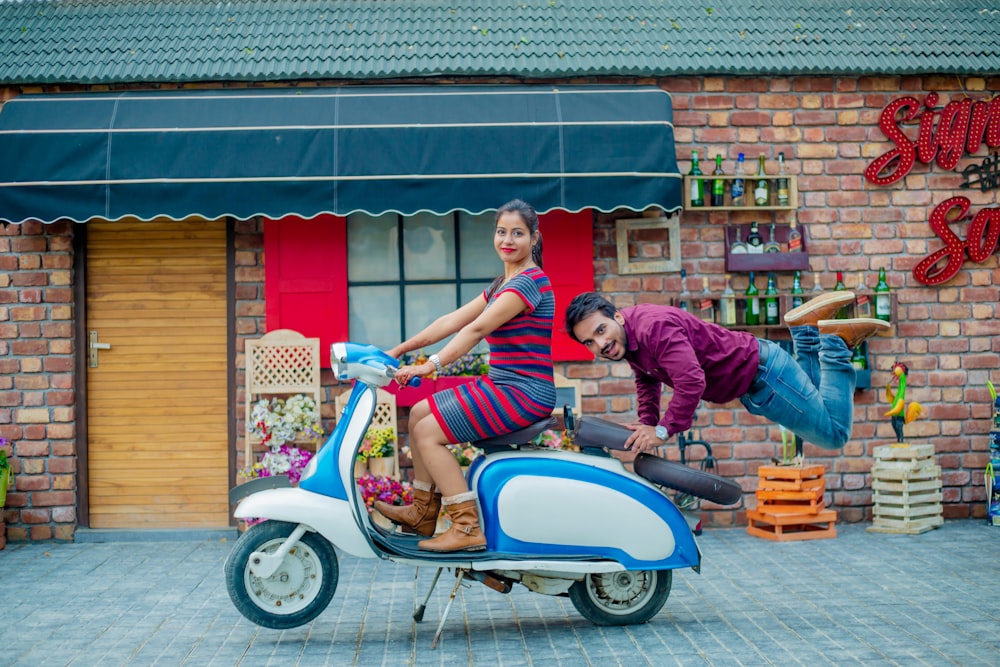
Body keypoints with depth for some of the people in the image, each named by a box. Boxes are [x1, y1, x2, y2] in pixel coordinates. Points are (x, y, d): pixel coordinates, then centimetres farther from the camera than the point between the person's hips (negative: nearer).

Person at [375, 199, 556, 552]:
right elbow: (453, 321, 14)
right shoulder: (502, 284, 16)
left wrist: (432, 364, -33)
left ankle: (468, 527, -10)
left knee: (427, 432, -13)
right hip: (502, 385, 10)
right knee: (419, 412, 12)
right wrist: (399, 350, 9)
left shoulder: (530, 281, -15)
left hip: (525, 393, -10)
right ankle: (422, 511, 18)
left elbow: (477, 328, -26)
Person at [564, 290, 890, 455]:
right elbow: (647, 379, 16)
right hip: (750, 389, 9)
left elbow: (691, 382, -43)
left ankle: (834, 345, 10)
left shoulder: (654, 328, -34)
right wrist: (646, 426, 7)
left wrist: (663, 431, -35)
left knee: (833, 434, 4)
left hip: (762, 372, -9)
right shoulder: (627, 338, -3)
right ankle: (809, 331, 24)